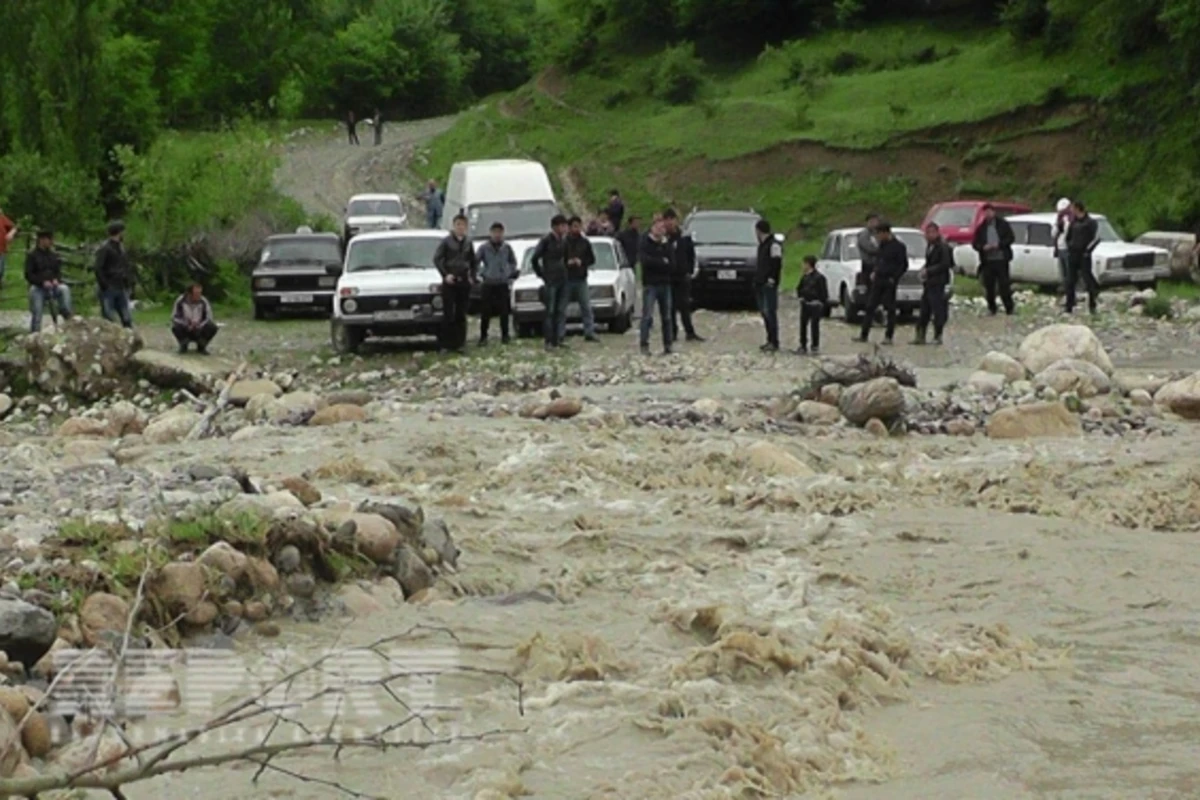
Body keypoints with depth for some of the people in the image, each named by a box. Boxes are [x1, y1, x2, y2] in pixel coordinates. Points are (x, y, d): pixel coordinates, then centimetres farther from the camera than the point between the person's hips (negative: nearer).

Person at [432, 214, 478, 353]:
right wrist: (445, 274, -13)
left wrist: (472, 276, 8)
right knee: (448, 314, -5)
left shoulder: (468, 243, 11)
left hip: (464, 282, 4)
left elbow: (474, 262, 21)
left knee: (461, 315, 6)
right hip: (450, 282, -4)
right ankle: (447, 344, -2)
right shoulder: (447, 241, -2)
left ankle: (460, 343, 9)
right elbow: (437, 258, -5)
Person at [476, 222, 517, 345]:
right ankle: (483, 336, 5)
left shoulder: (507, 247, 4)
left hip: (503, 284, 1)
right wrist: (481, 274, -5)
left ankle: (504, 335, 12)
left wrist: (512, 273, 5)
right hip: (488, 284, -1)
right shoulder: (484, 247, -1)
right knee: (485, 312, -2)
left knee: (504, 312, 2)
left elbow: (513, 262, 15)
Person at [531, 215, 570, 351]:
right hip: (550, 282, -6)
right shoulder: (546, 240, -8)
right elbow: (534, 259, -5)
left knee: (561, 311, 5)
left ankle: (558, 339, 10)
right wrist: (541, 275, -3)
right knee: (550, 311, -5)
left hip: (563, 281, 6)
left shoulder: (564, 240, 10)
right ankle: (549, 341, -3)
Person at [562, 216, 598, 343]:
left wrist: (582, 262, -8)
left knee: (587, 307, 1)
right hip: (566, 279, -3)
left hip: (581, 280, 3)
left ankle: (589, 333, 4)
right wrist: (566, 262, -18)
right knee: (562, 308, 1)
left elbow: (592, 259, 10)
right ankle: (560, 334, 7)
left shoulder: (584, 242, 7)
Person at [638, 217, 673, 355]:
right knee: (647, 315, -11)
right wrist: (663, 262, -9)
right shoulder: (645, 243, 0)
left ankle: (667, 345, 11)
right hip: (650, 284, -4)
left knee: (666, 317, 6)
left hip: (665, 284, 5)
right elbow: (645, 260, -16)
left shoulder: (667, 245, 12)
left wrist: (655, 263, -10)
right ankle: (644, 344, -11)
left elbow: (672, 264, 2)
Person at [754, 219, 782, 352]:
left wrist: (772, 279, -19)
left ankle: (774, 342, -10)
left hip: (769, 285, -10)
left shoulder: (774, 245, -11)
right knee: (764, 312, 10)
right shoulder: (762, 245, 19)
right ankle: (770, 341, 15)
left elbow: (777, 264, -16)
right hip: (760, 284, 10)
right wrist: (757, 279, 16)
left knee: (770, 312, -11)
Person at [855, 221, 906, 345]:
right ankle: (864, 335, 7)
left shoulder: (898, 246, -8)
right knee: (870, 307, 5)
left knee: (890, 309, -1)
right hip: (878, 281, 7)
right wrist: (875, 272, 9)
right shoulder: (882, 245, 13)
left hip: (889, 282, -7)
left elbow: (903, 265, -8)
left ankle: (889, 336, 4)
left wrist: (894, 278, -12)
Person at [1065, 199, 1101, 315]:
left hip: (1084, 255, -6)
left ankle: (1092, 306, 5)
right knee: (1070, 282, 3)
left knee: (1088, 280, -3)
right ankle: (1069, 306, 6)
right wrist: (1069, 246, 10)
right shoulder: (1073, 222, 13)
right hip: (1072, 254, 6)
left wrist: (1088, 249, -12)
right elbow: (1068, 236, 24)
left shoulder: (1090, 222, -6)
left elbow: (1096, 238, -12)